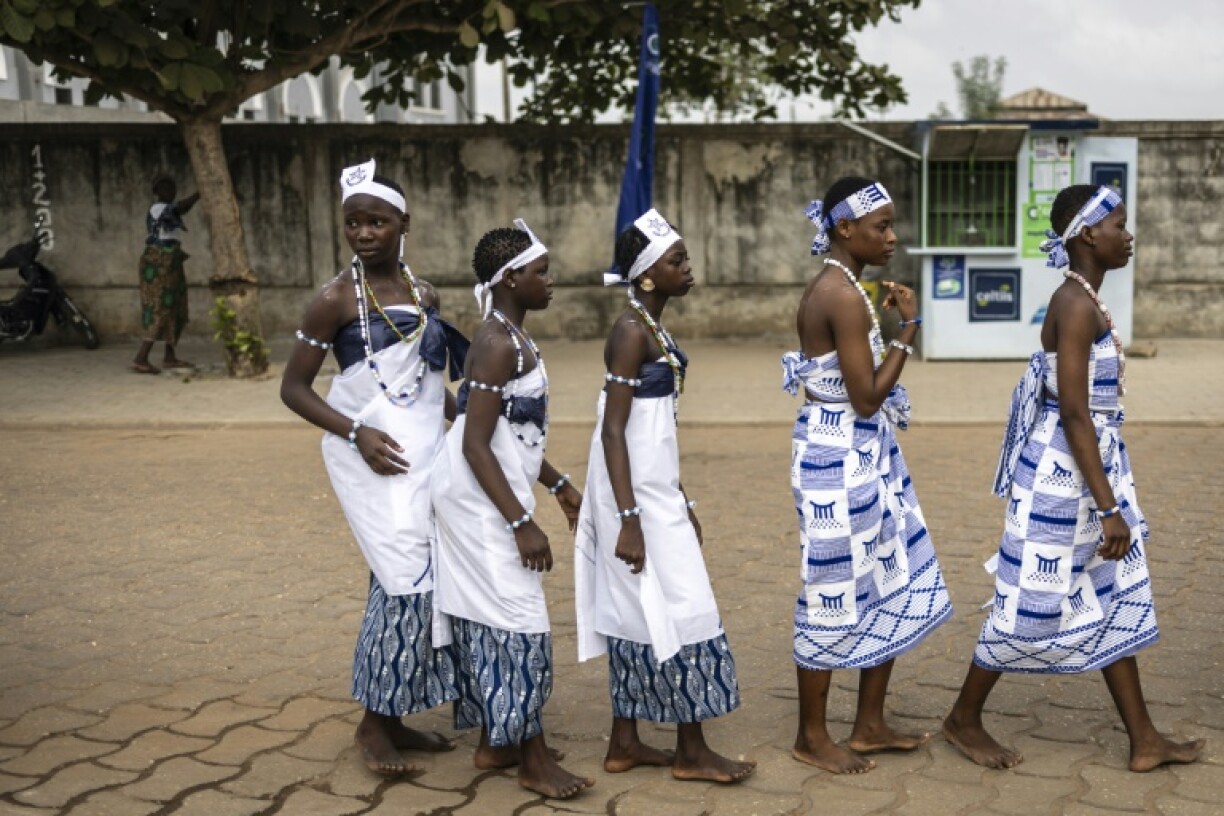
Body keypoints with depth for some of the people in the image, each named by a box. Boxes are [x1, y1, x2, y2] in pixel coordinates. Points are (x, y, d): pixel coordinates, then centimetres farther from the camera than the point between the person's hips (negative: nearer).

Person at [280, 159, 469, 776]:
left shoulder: (423, 295, 10)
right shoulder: (336, 298, -6)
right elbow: (294, 388, -5)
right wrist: (356, 432, -18)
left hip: (428, 450, 6)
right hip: (373, 456, -6)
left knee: (419, 580, 8)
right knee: (406, 578, -11)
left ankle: (394, 718, 20)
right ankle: (373, 724, 4)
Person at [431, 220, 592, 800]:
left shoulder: (510, 338, 12)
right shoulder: (498, 345, -19)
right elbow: (475, 445, -22)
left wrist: (557, 485, 22)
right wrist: (522, 522, -23)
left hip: (491, 495, 10)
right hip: (484, 498, -10)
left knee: (491, 618, 15)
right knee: (516, 620, -4)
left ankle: (496, 743, 25)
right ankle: (534, 761, 5)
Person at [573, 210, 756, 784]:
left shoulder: (653, 328, 12)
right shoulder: (632, 331, -16)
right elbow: (613, 430, -19)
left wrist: (680, 501, 21)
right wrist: (629, 519, -23)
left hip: (656, 488, 9)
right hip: (637, 493, -9)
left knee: (638, 613, 13)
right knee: (678, 610, -2)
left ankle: (624, 744, 21)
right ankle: (691, 752, 9)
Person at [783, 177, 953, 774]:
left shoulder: (827, 288, 11)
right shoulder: (845, 296, -19)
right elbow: (867, 396, -19)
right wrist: (908, 329, -13)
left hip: (864, 453, 10)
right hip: (840, 455, -10)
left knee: (894, 584, 15)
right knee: (837, 595, 1)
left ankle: (870, 725, 26)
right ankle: (811, 737, 17)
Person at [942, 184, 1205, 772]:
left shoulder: (1082, 301, 10)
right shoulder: (1077, 306, -20)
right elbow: (1074, 414, -23)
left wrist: (1110, 499, 22)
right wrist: (1110, 508, -23)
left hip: (1089, 464, 10)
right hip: (1064, 470, -10)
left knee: (1115, 598, 13)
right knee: (1031, 604, 2)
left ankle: (1143, 741, 22)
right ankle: (963, 719, 19)